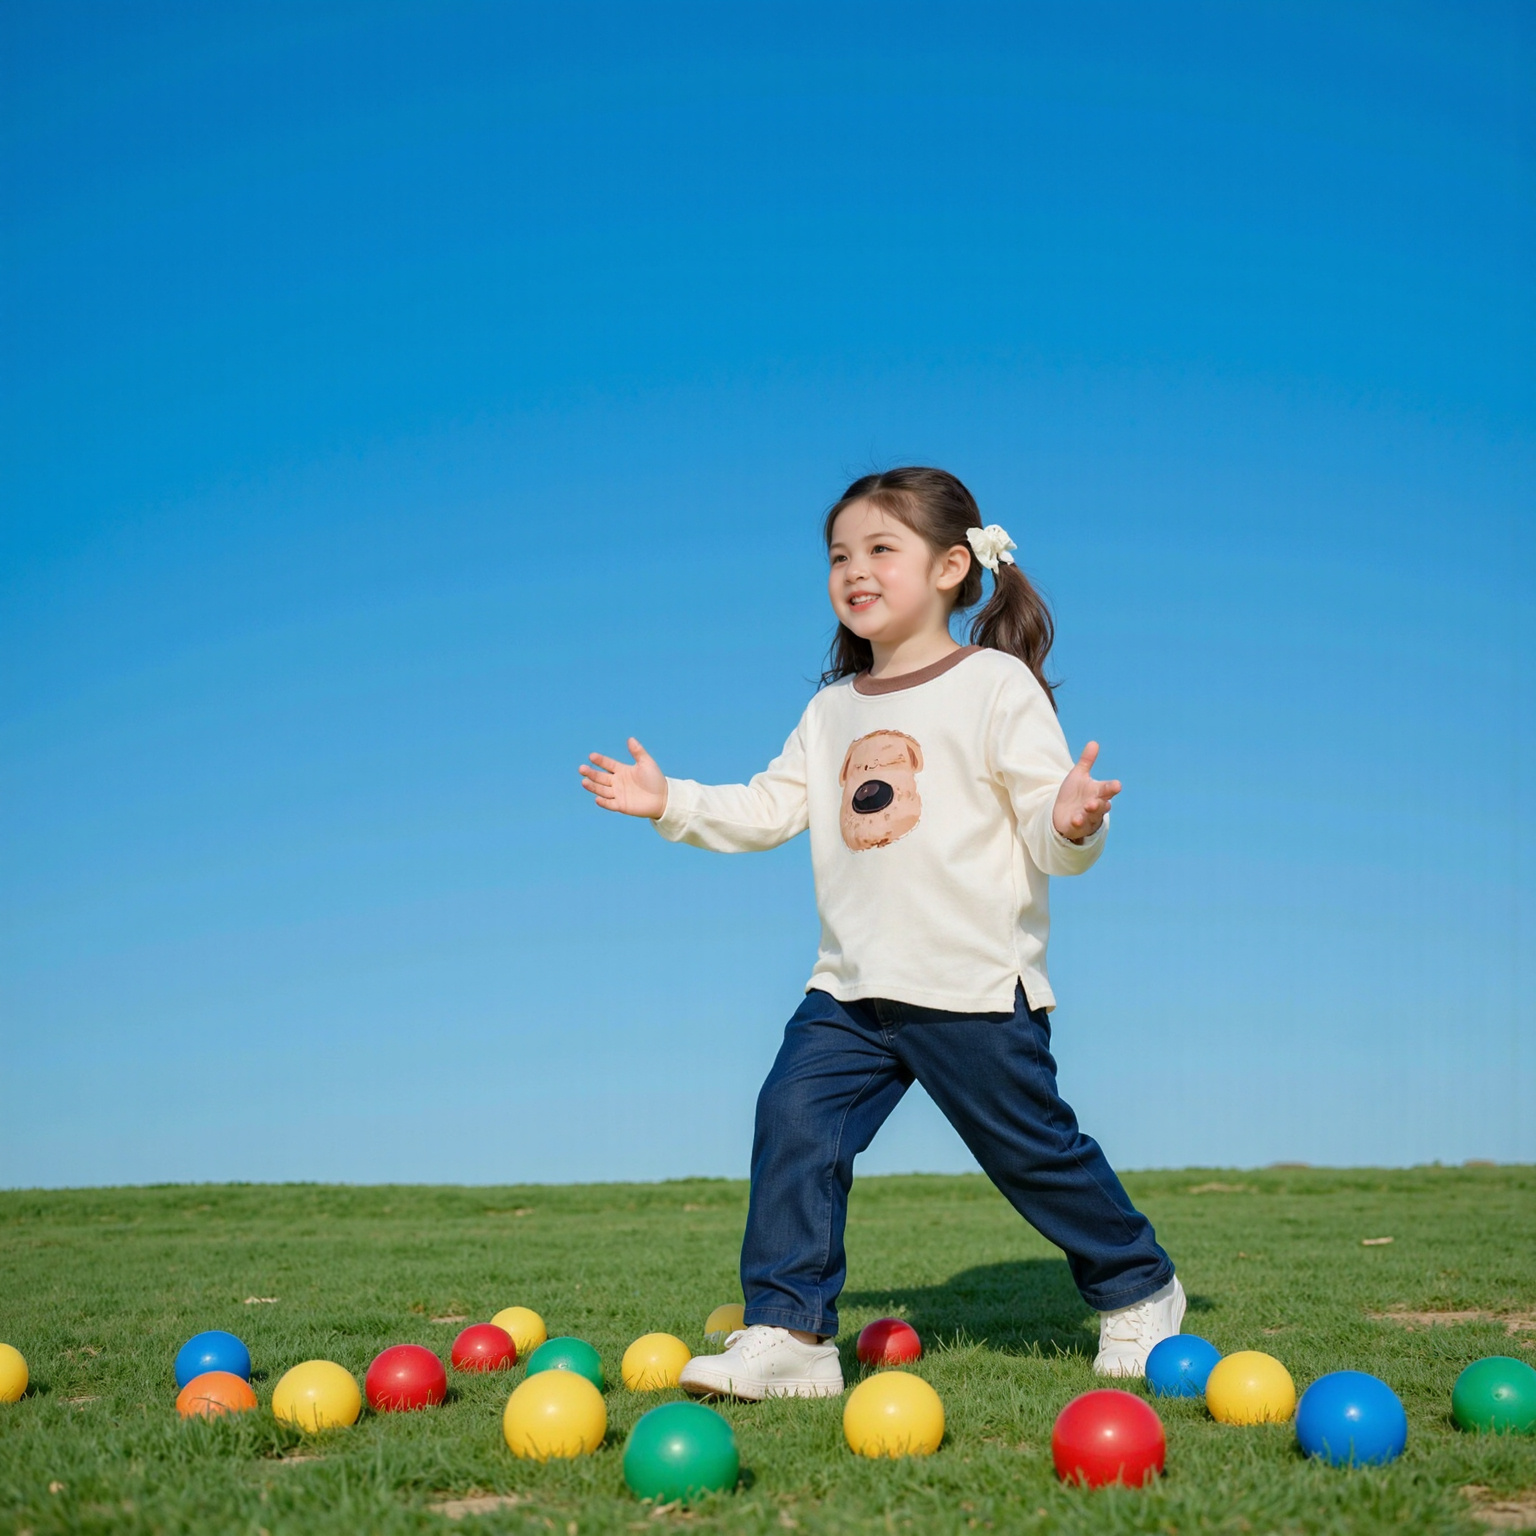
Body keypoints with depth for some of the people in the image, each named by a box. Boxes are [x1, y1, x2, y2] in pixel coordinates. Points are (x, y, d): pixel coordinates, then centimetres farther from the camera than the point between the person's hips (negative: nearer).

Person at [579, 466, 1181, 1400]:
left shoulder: (997, 687, -6)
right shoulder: (833, 710, 13)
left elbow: (1046, 823, -11)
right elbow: (767, 809, 13)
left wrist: (1069, 825, -33)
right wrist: (670, 802, 5)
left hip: (976, 988, -5)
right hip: (851, 988, 5)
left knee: (1033, 1149, 5)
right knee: (795, 1120, -10)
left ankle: (1139, 1290, 30)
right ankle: (790, 1332, -6)